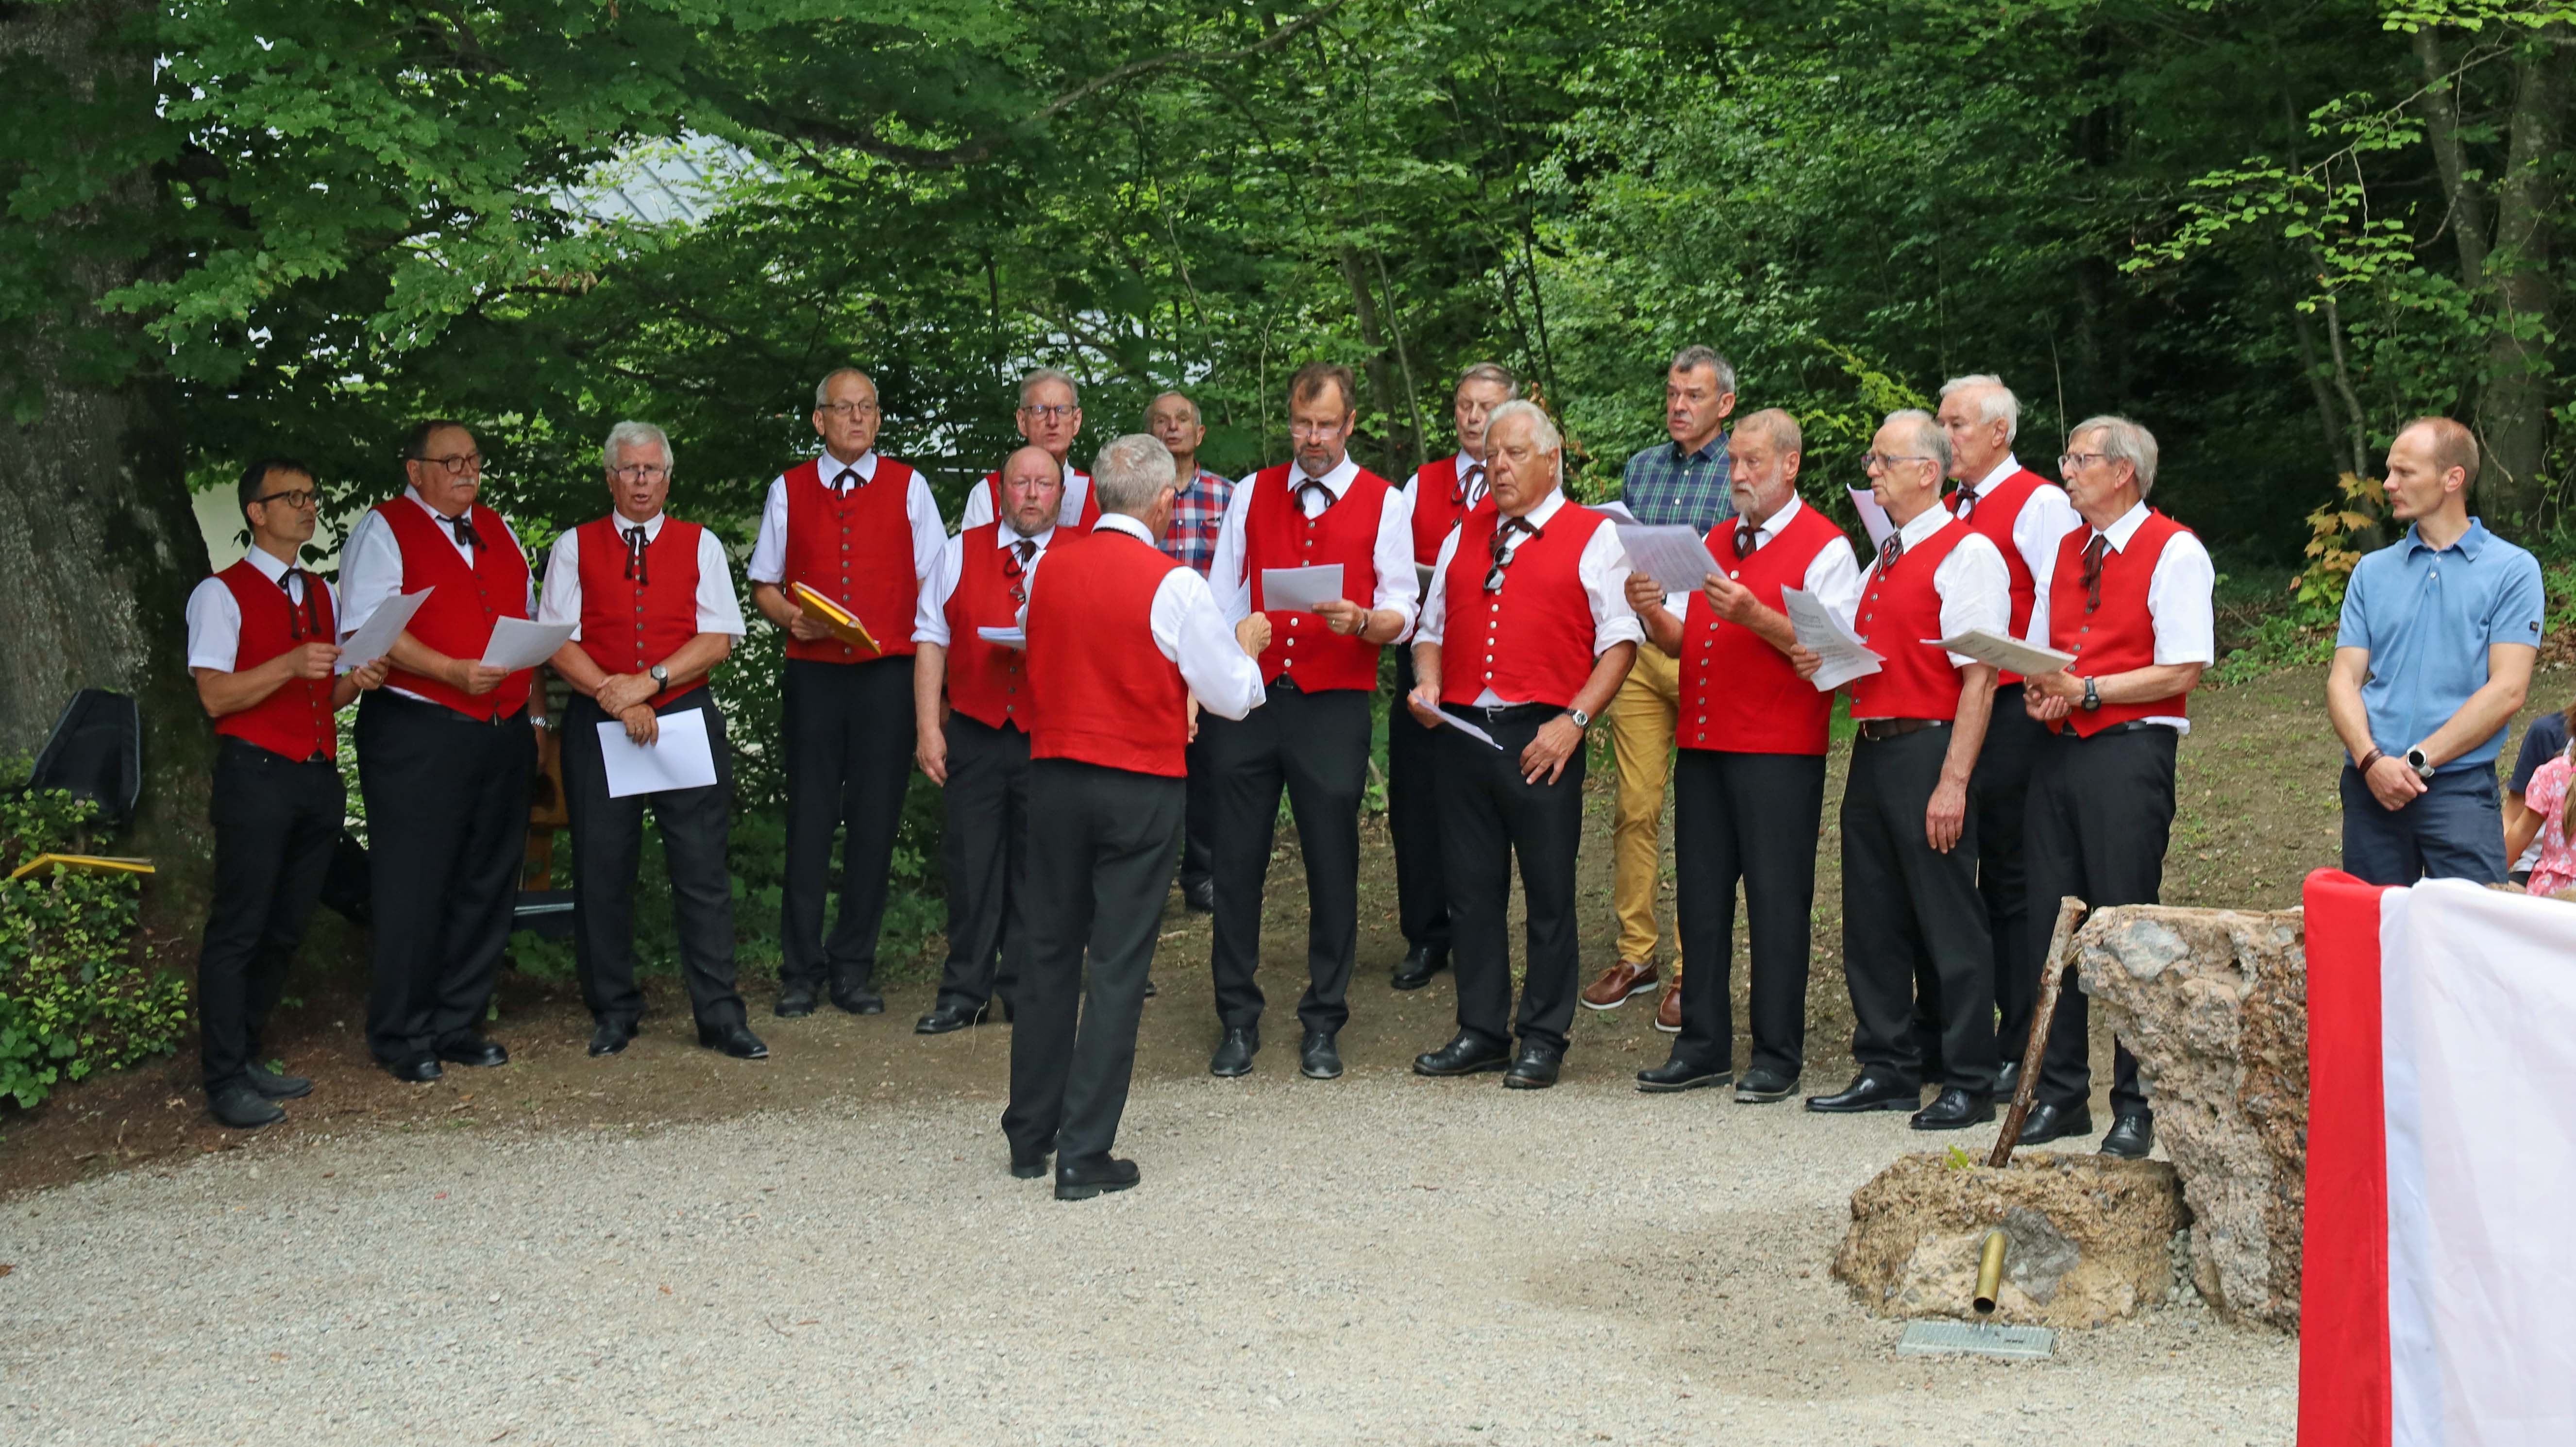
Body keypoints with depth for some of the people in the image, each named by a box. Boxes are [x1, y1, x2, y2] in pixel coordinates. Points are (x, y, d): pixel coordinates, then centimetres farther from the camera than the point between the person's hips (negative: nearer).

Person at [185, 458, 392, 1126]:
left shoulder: (323, 594, 18)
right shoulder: (223, 594, -2)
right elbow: (216, 696, -11)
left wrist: (354, 683, 0)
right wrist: (290, 666, -23)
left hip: (318, 776, 7)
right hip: (257, 775, -7)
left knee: (285, 930, 10)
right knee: (238, 930, -5)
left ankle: (248, 1060, 20)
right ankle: (225, 1083, -2)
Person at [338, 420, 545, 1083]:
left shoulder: (498, 531, 19)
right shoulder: (383, 531, -1)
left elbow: (530, 625, 24)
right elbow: (367, 628, -12)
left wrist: (536, 711, 17)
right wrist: (453, 672, -22)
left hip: (504, 733, 7)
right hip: (418, 735, -6)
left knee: (487, 884, 9)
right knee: (413, 887, -4)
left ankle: (459, 1024, 19)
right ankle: (402, 1036, 7)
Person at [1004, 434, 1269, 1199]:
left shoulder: (1049, 566, 2)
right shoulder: (1174, 586, -13)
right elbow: (1233, 697, -7)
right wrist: (1246, 645, 14)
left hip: (1054, 771, 5)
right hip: (1140, 785, -5)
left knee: (1049, 953, 14)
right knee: (1118, 965, 1)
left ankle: (1030, 1136, 23)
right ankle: (1085, 1156, 2)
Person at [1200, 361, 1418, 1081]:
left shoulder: (1384, 504, 4)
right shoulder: (1252, 495, 12)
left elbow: (1402, 610, -1)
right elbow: (1220, 597, 13)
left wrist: (1362, 621, -23)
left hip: (1333, 706, -2)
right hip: (1248, 698, 2)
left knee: (1332, 867, 1)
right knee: (1237, 861, 3)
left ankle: (1323, 1025, 13)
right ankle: (1237, 1020, 14)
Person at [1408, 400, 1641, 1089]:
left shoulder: (1594, 537, 2)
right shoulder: (1464, 537, 17)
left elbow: (1619, 642, -4)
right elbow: (1432, 628, 23)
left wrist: (1573, 721, -14)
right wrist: (1428, 685, 2)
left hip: (1542, 735, -5)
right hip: (1462, 729, 5)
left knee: (1549, 894, 1)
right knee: (1471, 890, 8)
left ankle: (1543, 1039, 10)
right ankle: (1481, 1032, 18)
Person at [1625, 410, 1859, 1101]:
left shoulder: (1824, 547, -4)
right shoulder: (1713, 543, 18)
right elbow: (1681, 642, 17)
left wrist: (1754, 616, -23)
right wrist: (1652, 613, -3)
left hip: (1780, 753, -7)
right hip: (1702, 745, 7)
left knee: (1777, 903, -2)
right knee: (1702, 899, 9)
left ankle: (1777, 1058, 5)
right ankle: (1704, 1047, 17)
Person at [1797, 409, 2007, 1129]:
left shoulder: (1966, 554, -9)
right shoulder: (1883, 560, 18)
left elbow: (1979, 678, -16)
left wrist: (1953, 782, -21)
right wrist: (1825, 662, 4)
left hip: (1929, 748, -9)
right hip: (1872, 748, 9)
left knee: (1949, 924, -3)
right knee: (1872, 921, 12)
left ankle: (1969, 1084, 5)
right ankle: (1887, 1071, 22)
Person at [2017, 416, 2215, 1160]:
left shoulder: (2175, 552, -5)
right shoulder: (2066, 550, 18)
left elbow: (2182, 670, -11)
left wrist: (2086, 690, -16)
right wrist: (2038, 691, -2)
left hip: (2131, 750, -7)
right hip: (2058, 747, 7)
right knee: (2049, 923, 7)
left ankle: (2136, 1105, 3)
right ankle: (2060, 1094, 16)